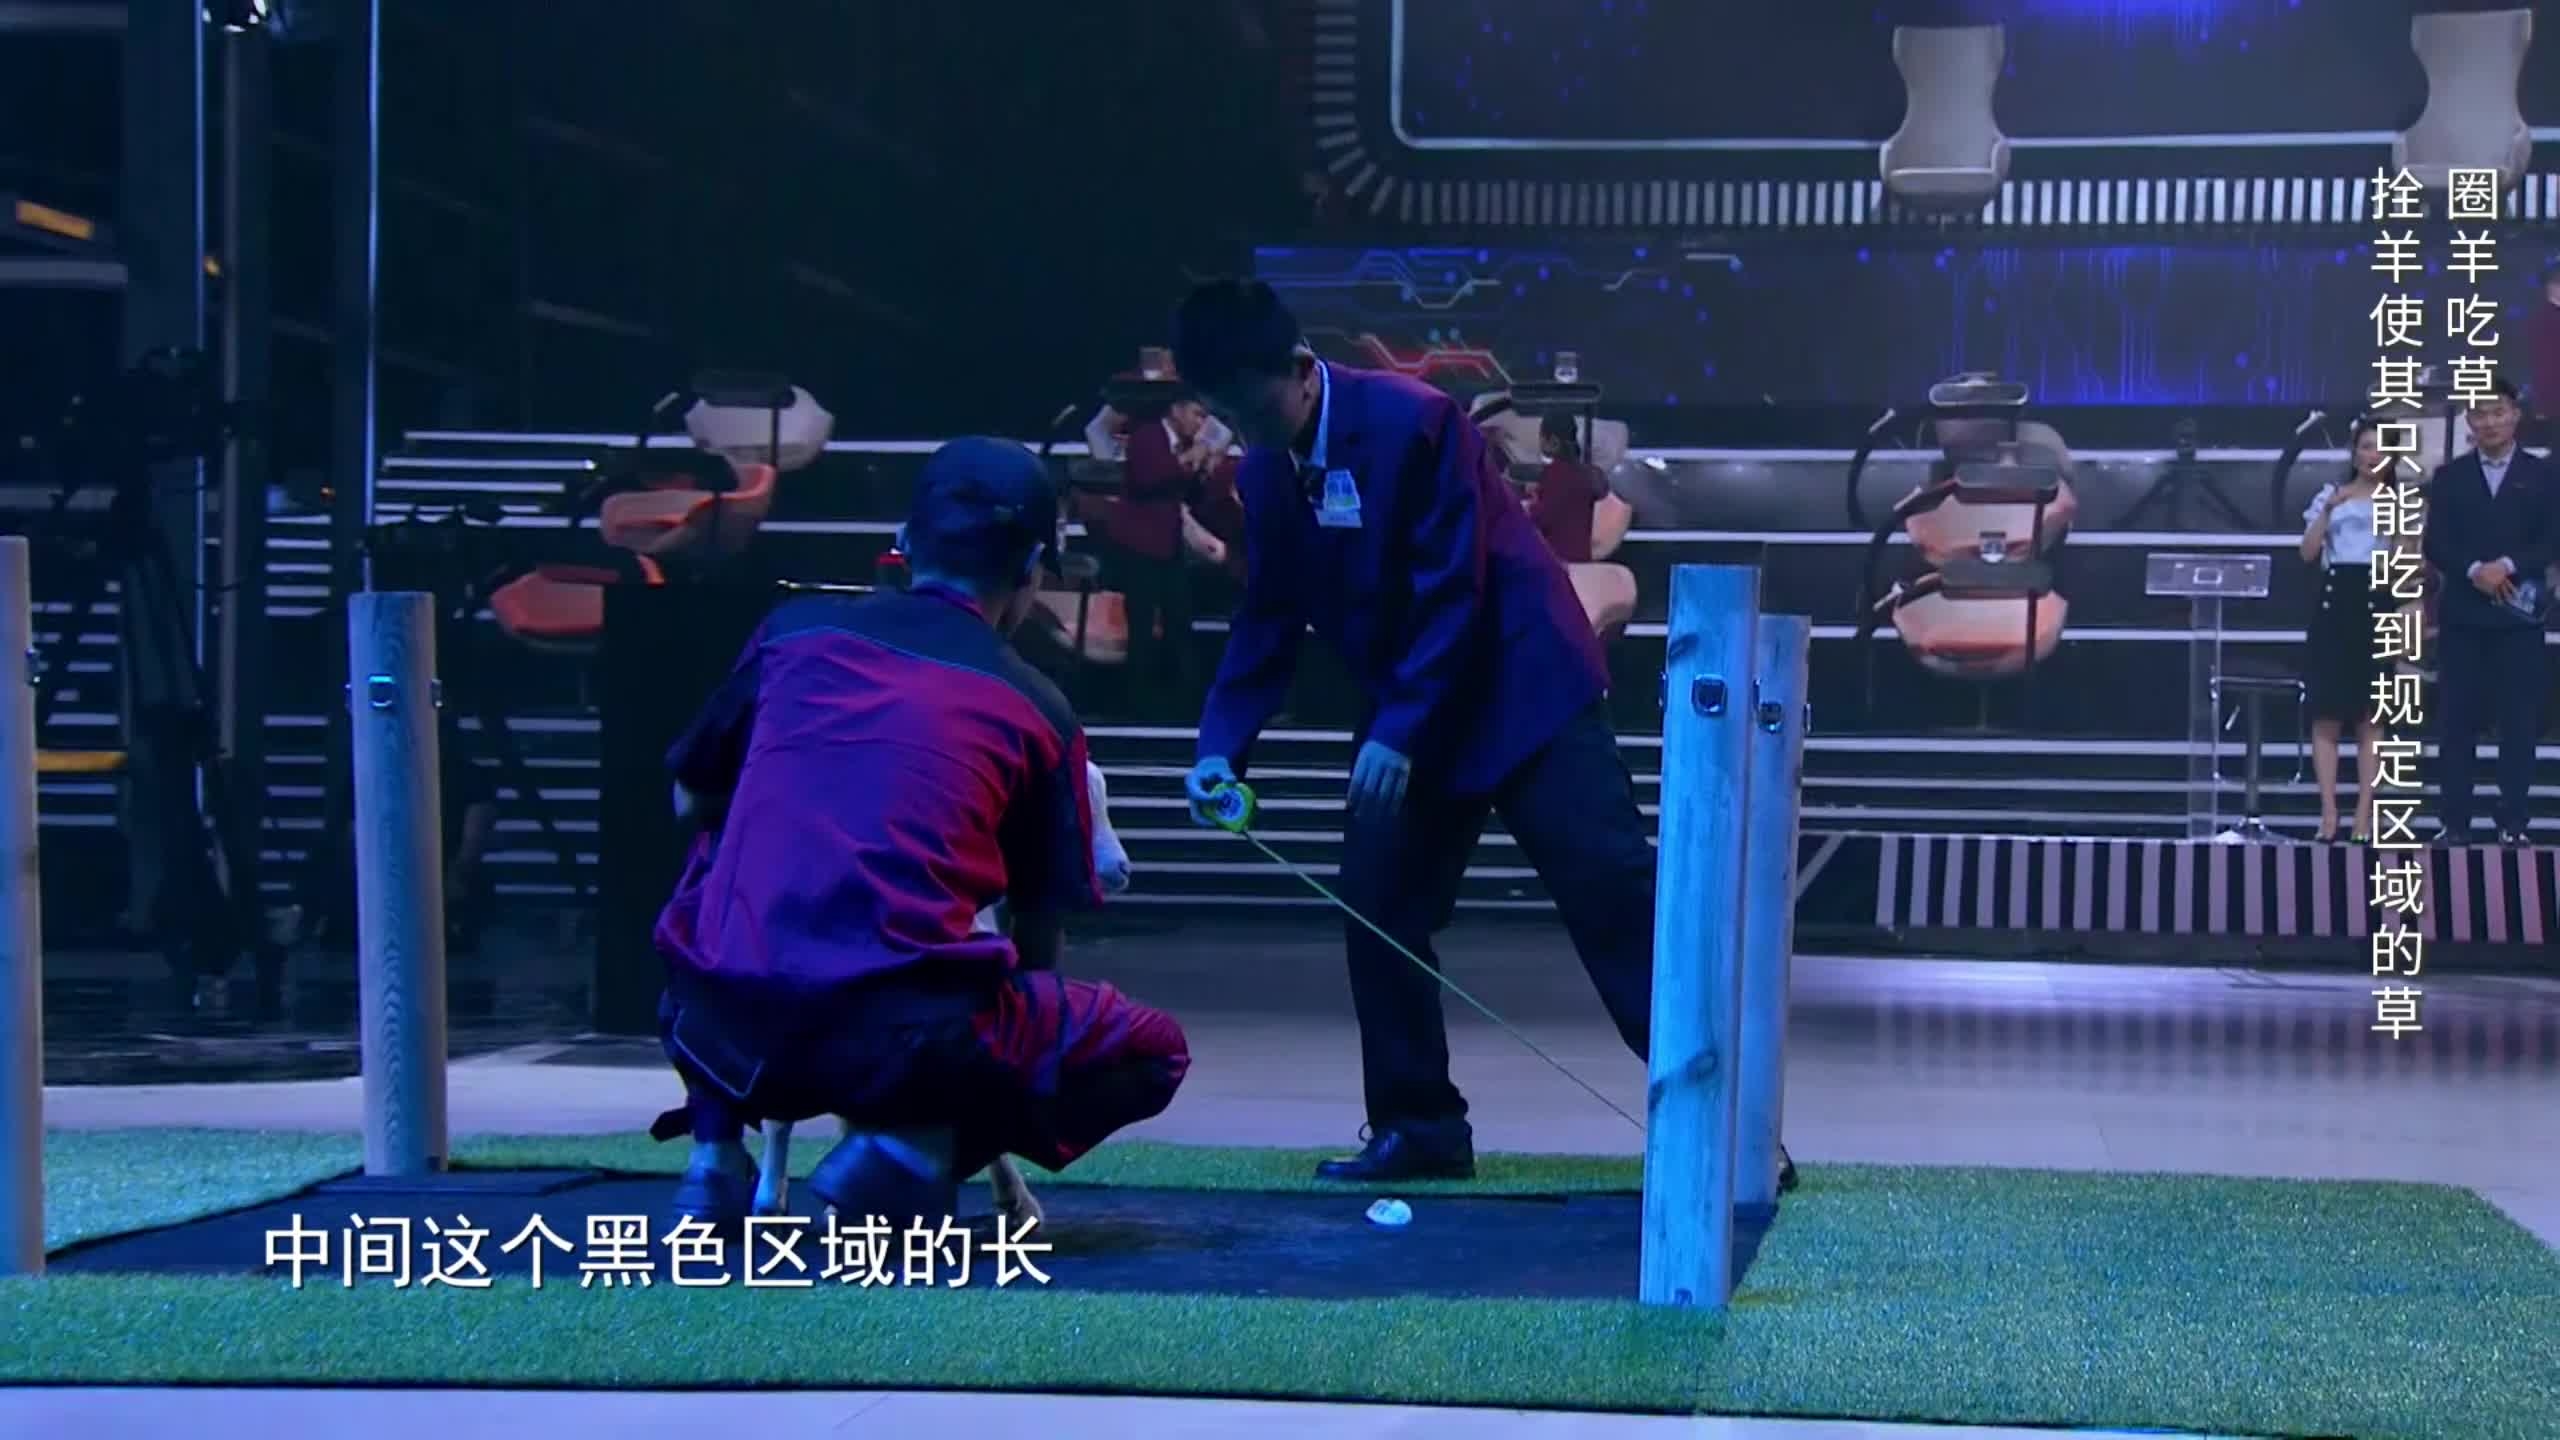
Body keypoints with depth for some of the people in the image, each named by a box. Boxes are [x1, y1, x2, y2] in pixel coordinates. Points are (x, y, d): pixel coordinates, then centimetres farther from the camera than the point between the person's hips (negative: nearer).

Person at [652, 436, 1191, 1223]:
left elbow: (692, 798, 27)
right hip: (903, 1044, -3)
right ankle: (912, 1142, -6)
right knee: (1152, 1050, 18)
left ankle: (717, 1150, 20)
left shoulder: (794, 628, 13)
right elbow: (1038, 932, 15)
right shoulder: (1036, 707, 8)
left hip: (728, 1033, 4)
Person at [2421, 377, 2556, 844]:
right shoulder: (2449, 477, 9)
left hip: (2519, 616, -1)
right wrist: (2474, 571, -15)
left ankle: (2513, 824, 2)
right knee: (2458, 723, 0)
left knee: (2518, 722, -1)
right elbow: (2434, 544, 2)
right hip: (2463, 616, 1)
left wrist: (2509, 565, -17)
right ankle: (2456, 824, 3)